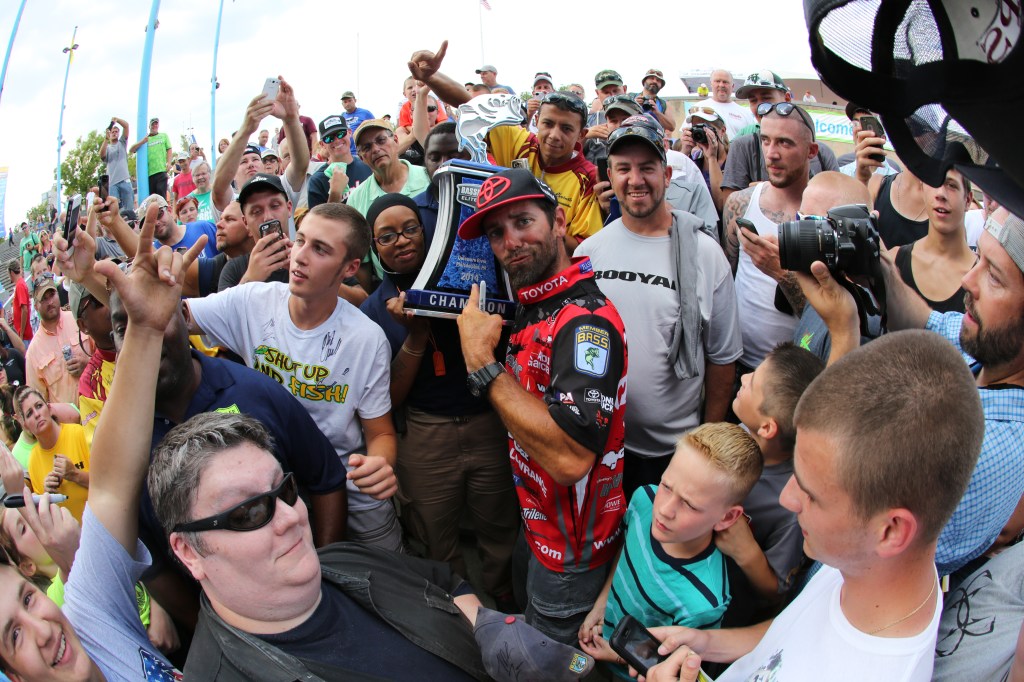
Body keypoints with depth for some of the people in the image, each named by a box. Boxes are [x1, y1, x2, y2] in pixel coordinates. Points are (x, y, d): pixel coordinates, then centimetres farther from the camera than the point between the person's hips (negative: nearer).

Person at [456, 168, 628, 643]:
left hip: (570, 553, -9)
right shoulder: (532, 311, 3)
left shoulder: (586, 321, -29)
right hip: (536, 525, 9)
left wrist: (482, 362, -33)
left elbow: (571, 457, -40)